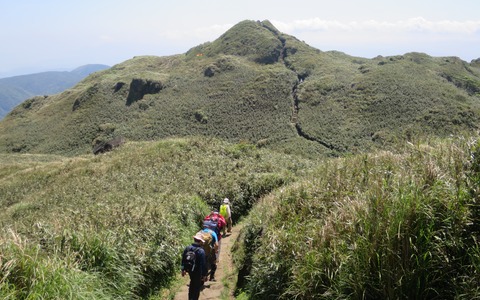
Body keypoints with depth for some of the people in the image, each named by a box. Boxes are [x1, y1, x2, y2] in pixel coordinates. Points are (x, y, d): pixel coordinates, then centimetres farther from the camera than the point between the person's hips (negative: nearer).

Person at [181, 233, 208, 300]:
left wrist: (183, 269, 17)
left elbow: (183, 259, 4)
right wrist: (204, 275, -13)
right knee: (197, 287, 11)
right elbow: (203, 264, -22)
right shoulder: (201, 251, -25)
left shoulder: (187, 248, -7)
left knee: (192, 283, 29)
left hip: (189, 270, 7)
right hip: (197, 272, -7)